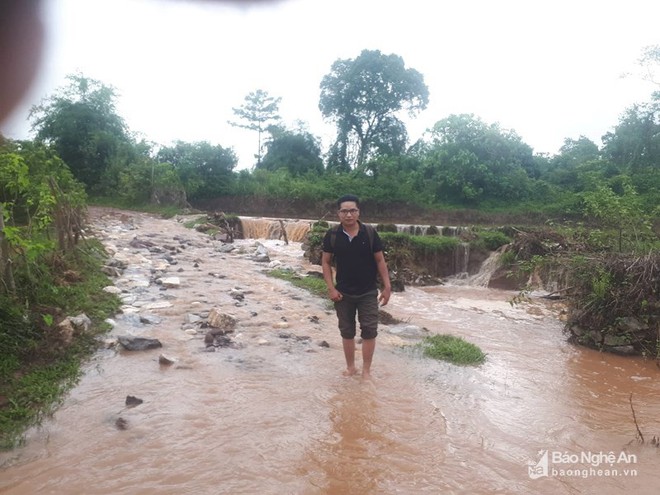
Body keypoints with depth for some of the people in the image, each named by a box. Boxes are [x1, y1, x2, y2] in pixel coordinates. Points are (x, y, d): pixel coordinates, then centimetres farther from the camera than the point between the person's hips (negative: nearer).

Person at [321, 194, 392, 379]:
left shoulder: (370, 233, -9)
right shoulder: (332, 235, -7)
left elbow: (380, 261, -3)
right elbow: (326, 262, 0)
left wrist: (387, 286, -6)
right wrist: (331, 288, -8)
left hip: (368, 293, -1)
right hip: (343, 293, 1)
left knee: (369, 331, 3)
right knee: (347, 331, 12)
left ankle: (366, 370, 18)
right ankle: (350, 367, 29)